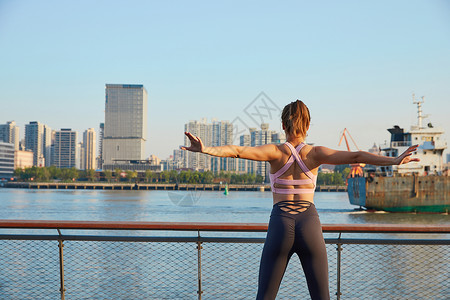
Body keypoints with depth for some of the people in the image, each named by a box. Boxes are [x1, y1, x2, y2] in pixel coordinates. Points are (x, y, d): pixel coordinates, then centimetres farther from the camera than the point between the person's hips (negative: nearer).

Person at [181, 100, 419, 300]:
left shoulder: (275, 151, -3)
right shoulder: (315, 153, 0)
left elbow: (238, 151, -18)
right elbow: (356, 157, -9)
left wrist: (206, 150, -27)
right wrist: (394, 161, -9)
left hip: (280, 226, -1)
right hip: (310, 225, 1)